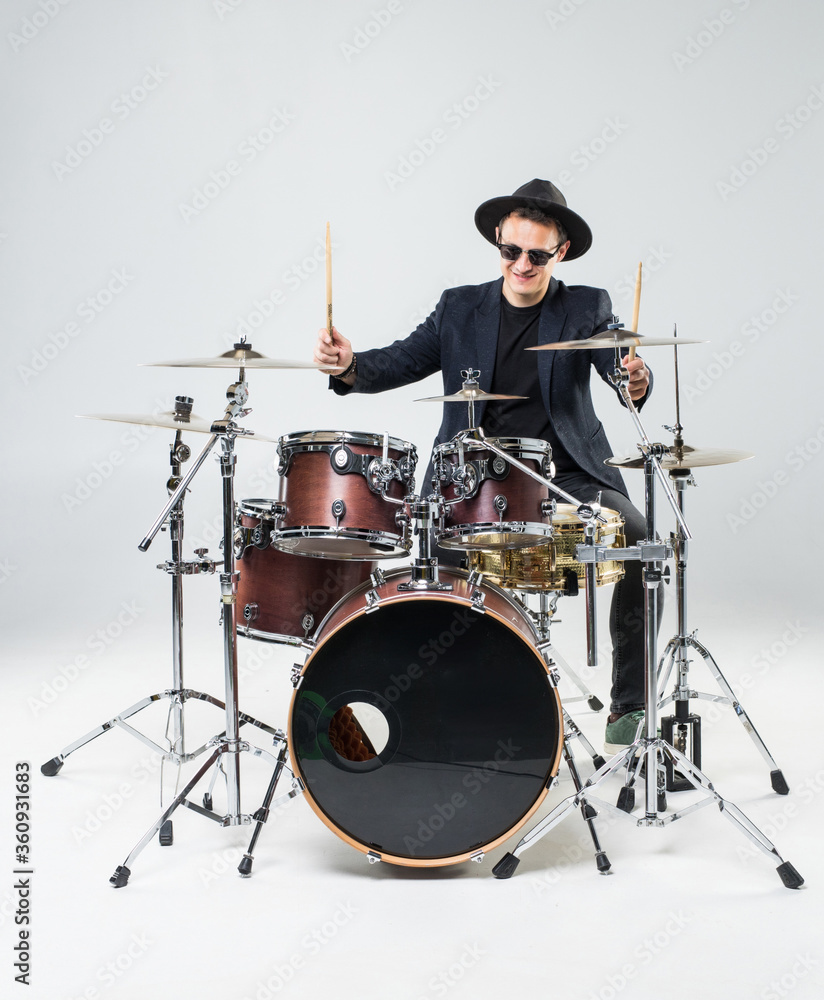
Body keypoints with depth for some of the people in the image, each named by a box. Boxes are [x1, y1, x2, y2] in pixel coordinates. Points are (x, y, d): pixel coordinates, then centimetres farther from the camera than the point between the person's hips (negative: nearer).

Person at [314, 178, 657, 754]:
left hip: (565, 474, -1)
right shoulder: (461, 308, 12)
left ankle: (629, 706, -8)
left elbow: (618, 360, -12)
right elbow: (403, 361, 0)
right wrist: (350, 364, -21)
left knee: (639, 542, -23)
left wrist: (637, 381, -37)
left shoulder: (586, 308, 6)